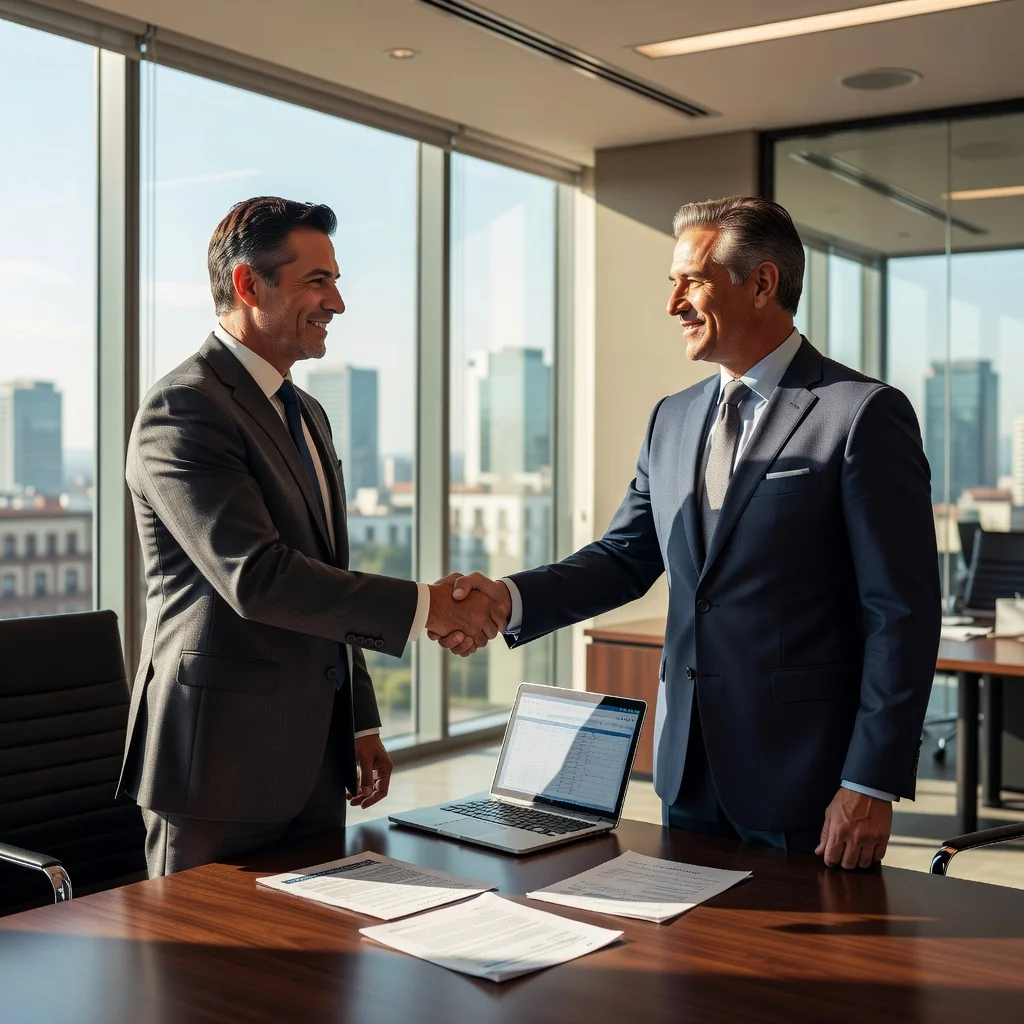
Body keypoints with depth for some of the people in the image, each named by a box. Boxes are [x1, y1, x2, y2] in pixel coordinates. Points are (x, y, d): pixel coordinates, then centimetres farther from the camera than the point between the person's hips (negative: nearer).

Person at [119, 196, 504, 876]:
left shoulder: (307, 414, 16)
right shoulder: (183, 410, -14)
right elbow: (256, 577, -25)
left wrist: (361, 724, 17)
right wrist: (422, 606, -22)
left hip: (315, 760, 9)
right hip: (223, 761, -8)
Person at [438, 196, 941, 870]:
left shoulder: (865, 415, -11)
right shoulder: (673, 418, 11)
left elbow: (903, 613, -13)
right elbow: (626, 556, 11)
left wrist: (871, 785, -15)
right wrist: (512, 600, -7)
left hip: (805, 783, -6)